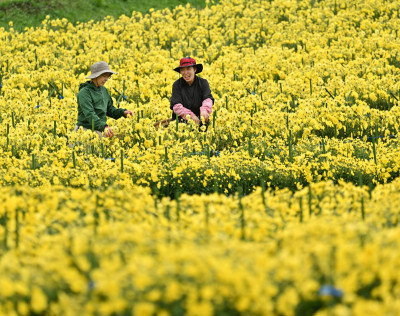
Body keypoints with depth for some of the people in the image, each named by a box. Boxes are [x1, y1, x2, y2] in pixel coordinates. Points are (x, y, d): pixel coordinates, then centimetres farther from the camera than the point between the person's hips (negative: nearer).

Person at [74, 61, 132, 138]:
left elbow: (110, 110, 19)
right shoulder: (84, 92, -13)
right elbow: (89, 114, -24)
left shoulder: (103, 90, 13)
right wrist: (104, 126, -38)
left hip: (99, 131, 7)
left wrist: (123, 112, -1)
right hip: (86, 131, -7)